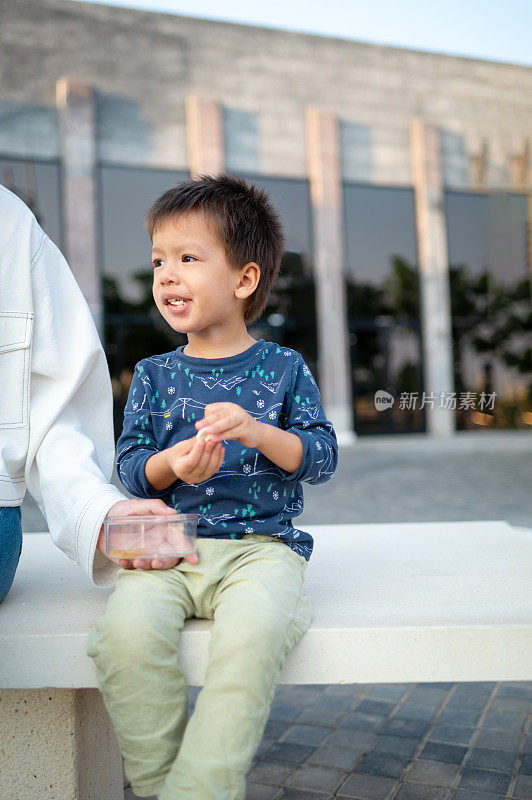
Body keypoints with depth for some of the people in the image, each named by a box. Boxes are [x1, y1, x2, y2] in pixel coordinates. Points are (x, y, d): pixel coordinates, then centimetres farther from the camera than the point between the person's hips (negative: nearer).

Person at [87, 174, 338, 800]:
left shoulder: (282, 368, 7)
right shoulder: (153, 375, 12)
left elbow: (322, 457, 3)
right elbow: (129, 467, 10)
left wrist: (258, 432, -15)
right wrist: (170, 466, -12)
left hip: (263, 544, -1)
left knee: (252, 634, -33)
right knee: (125, 632, -27)